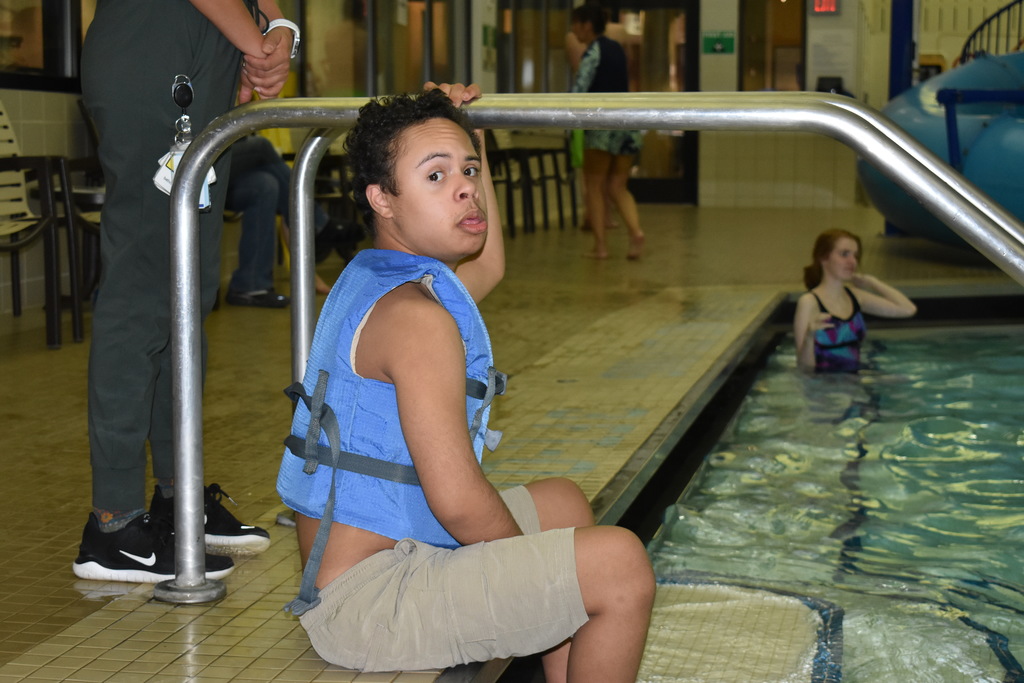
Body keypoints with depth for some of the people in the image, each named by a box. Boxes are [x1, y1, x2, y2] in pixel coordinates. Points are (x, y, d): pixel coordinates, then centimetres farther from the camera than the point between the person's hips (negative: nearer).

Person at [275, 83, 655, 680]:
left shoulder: (374, 281, 12)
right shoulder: (417, 317, -21)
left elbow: (488, 265, 33)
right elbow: (459, 500, -25)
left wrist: (469, 144, 27)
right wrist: (530, 572, -8)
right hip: (365, 601, -11)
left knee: (564, 502, 27)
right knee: (620, 564, -19)